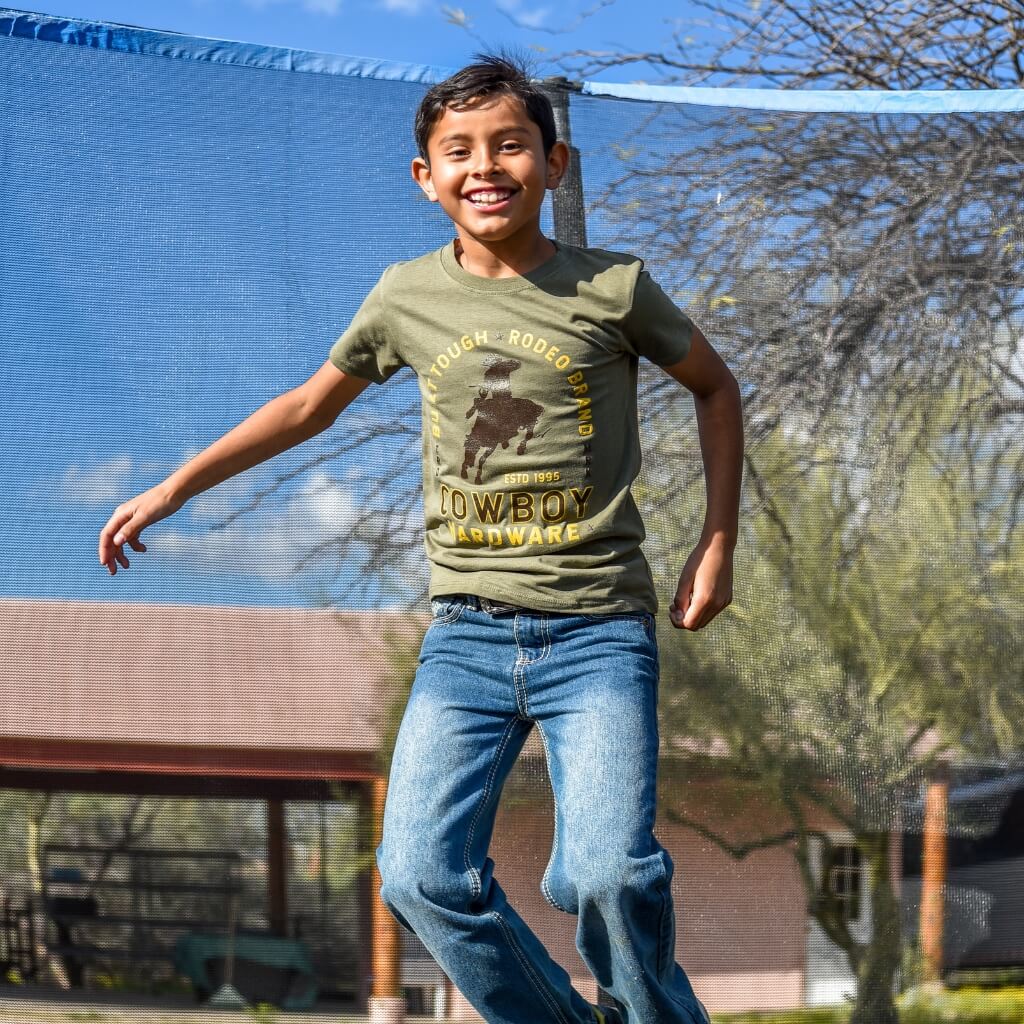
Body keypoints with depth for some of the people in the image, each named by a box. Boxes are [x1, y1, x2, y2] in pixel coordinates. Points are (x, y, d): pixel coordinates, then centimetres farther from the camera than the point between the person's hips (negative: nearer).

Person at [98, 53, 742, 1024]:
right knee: (422, 876, -12)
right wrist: (174, 487, 23)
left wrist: (718, 544, 9)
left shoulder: (612, 288, -1)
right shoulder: (407, 296, 7)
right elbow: (311, 403, 23)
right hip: (466, 631, 3)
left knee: (605, 875, -21)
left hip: (597, 632, -3)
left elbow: (714, 386, 16)